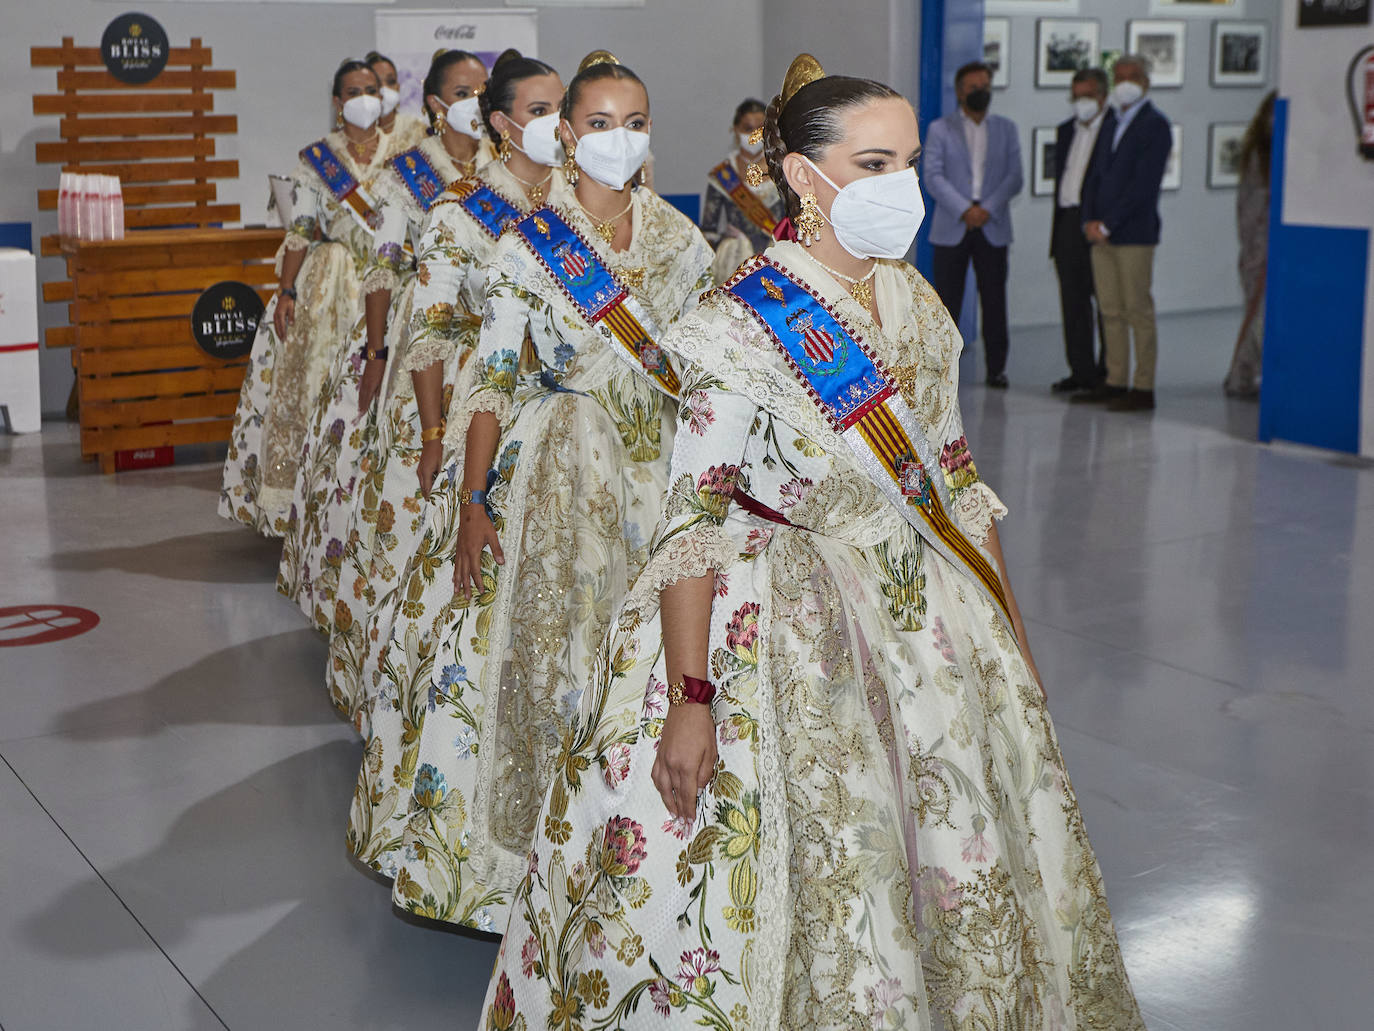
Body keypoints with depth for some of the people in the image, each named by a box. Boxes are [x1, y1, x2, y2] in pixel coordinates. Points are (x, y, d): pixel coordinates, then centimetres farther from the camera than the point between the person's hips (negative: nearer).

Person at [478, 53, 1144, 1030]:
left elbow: (956, 478, 11)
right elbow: (695, 520, -18)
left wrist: (1012, 634, 13)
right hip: (797, 635, -6)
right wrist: (689, 700, -21)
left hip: (934, 620, 7)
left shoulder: (916, 302, 5)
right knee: (826, 874, 4)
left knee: (961, 869, 15)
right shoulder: (741, 327, -16)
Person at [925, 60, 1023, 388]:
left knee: (994, 300, 0)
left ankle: (996, 368, 6)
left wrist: (987, 208, -10)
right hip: (951, 228, -1)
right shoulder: (940, 129, 7)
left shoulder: (1005, 129, 13)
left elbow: (1014, 177, 5)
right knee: (947, 299, -3)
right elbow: (933, 177, -3)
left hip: (993, 228, 2)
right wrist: (964, 210, -14)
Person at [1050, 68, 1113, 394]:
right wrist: (1056, 228, 16)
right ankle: (1081, 371, 14)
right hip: (1067, 222, 7)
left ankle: (1109, 374, 5)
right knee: (1073, 302, 7)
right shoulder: (1066, 130, 18)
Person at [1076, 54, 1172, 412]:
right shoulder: (1111, 124, 19)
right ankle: (1116, 382, 15)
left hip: (1134, 234, -7)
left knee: (1138, 312, -5)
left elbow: (1143, 184, -13)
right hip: (1102, 234, 7)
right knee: (1110, 312, 9)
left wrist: (1107, 224, -14)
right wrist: (1090, 220, 2)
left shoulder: (1155, 125, -5)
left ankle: (1143, 389, -2)